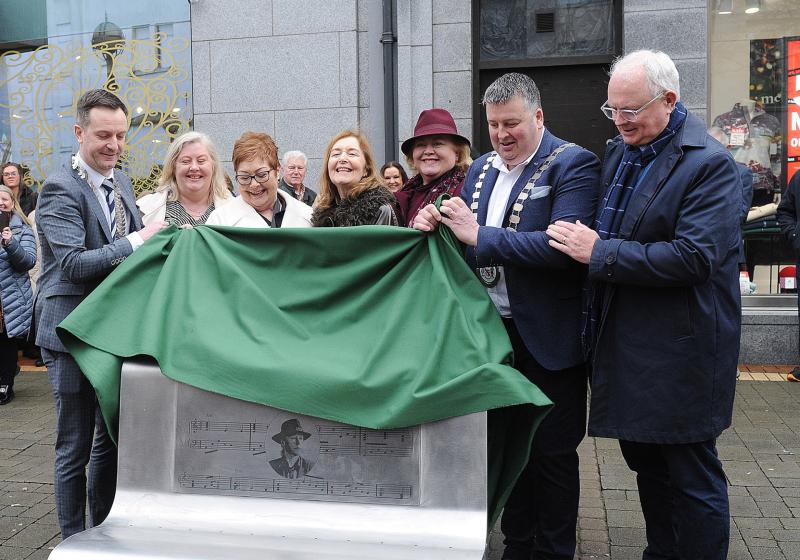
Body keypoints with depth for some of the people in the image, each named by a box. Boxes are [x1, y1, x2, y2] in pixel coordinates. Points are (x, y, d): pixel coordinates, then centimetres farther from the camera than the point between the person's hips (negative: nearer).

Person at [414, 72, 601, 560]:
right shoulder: (482, 168, 10)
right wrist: (437, 225, -10)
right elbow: (465, 244, 12)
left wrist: (481, 236, -25)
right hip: (493, 331, 6)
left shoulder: (573, 165, -11)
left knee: (551, 452, 7)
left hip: (546, 337, -6)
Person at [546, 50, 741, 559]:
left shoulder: (709, 164, -15)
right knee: (646, 464, 20)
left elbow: (694, 256, -25)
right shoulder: (619, 151, 9)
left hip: (681, 350, -8)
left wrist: (600, 253, -22)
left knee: (692, 476, 5)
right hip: (626, 344, 8)